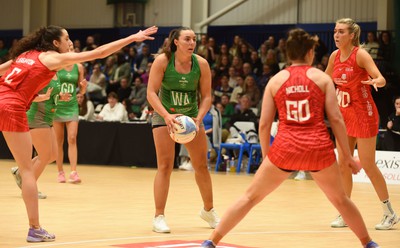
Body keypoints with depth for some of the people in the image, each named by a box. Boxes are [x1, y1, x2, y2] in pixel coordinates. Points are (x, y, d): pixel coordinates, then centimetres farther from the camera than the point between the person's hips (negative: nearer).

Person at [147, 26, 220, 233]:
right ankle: (159, 217, -3)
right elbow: (151, 93, -20)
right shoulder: (162, 61, -18)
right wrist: (166, 115, -33)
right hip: (164, 116, -3)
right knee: (165, 166, -10)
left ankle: (208, 210, 29)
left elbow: (206, 96, -7)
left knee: (201, 166, 9)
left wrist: (198, 119, -22)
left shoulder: (201, 64, -11)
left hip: (192, 117, 3)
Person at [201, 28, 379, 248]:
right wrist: (347, 155, 5)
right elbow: (335, 118, -1)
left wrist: (266, 156, 18)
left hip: (285, 147, 0)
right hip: (318, 148, 0)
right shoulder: (322, 77, 5)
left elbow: (264, 124, 5)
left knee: (250, 197, 12)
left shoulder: (276, 80, 8)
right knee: (340, 199, 22)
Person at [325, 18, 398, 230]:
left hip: (363, 114, -7)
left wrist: (376, 81, -48)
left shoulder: (360, 55, -16)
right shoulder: (335, 56, 4)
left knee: (368, 165, -5)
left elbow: (381, 79, -27)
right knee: (343, 164, 5)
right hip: (345, 114, 7)